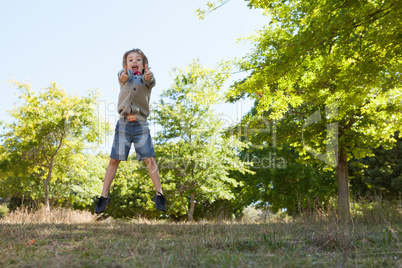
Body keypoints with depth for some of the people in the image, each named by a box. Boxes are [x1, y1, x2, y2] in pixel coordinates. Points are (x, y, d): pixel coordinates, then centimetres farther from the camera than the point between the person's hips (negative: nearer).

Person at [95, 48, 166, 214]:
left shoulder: (146, 78, 8)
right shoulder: (123, 76, 9)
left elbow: (151, 81, -16)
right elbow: (123, 76, -15)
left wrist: (148, 76, -40)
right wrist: (124, 76, -39)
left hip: (141, 125, 0)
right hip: (123, 124, 1)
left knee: (150, 159, -5)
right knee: (114, 160, 3)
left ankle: (159, 194, 7)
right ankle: (104, 196, 14)